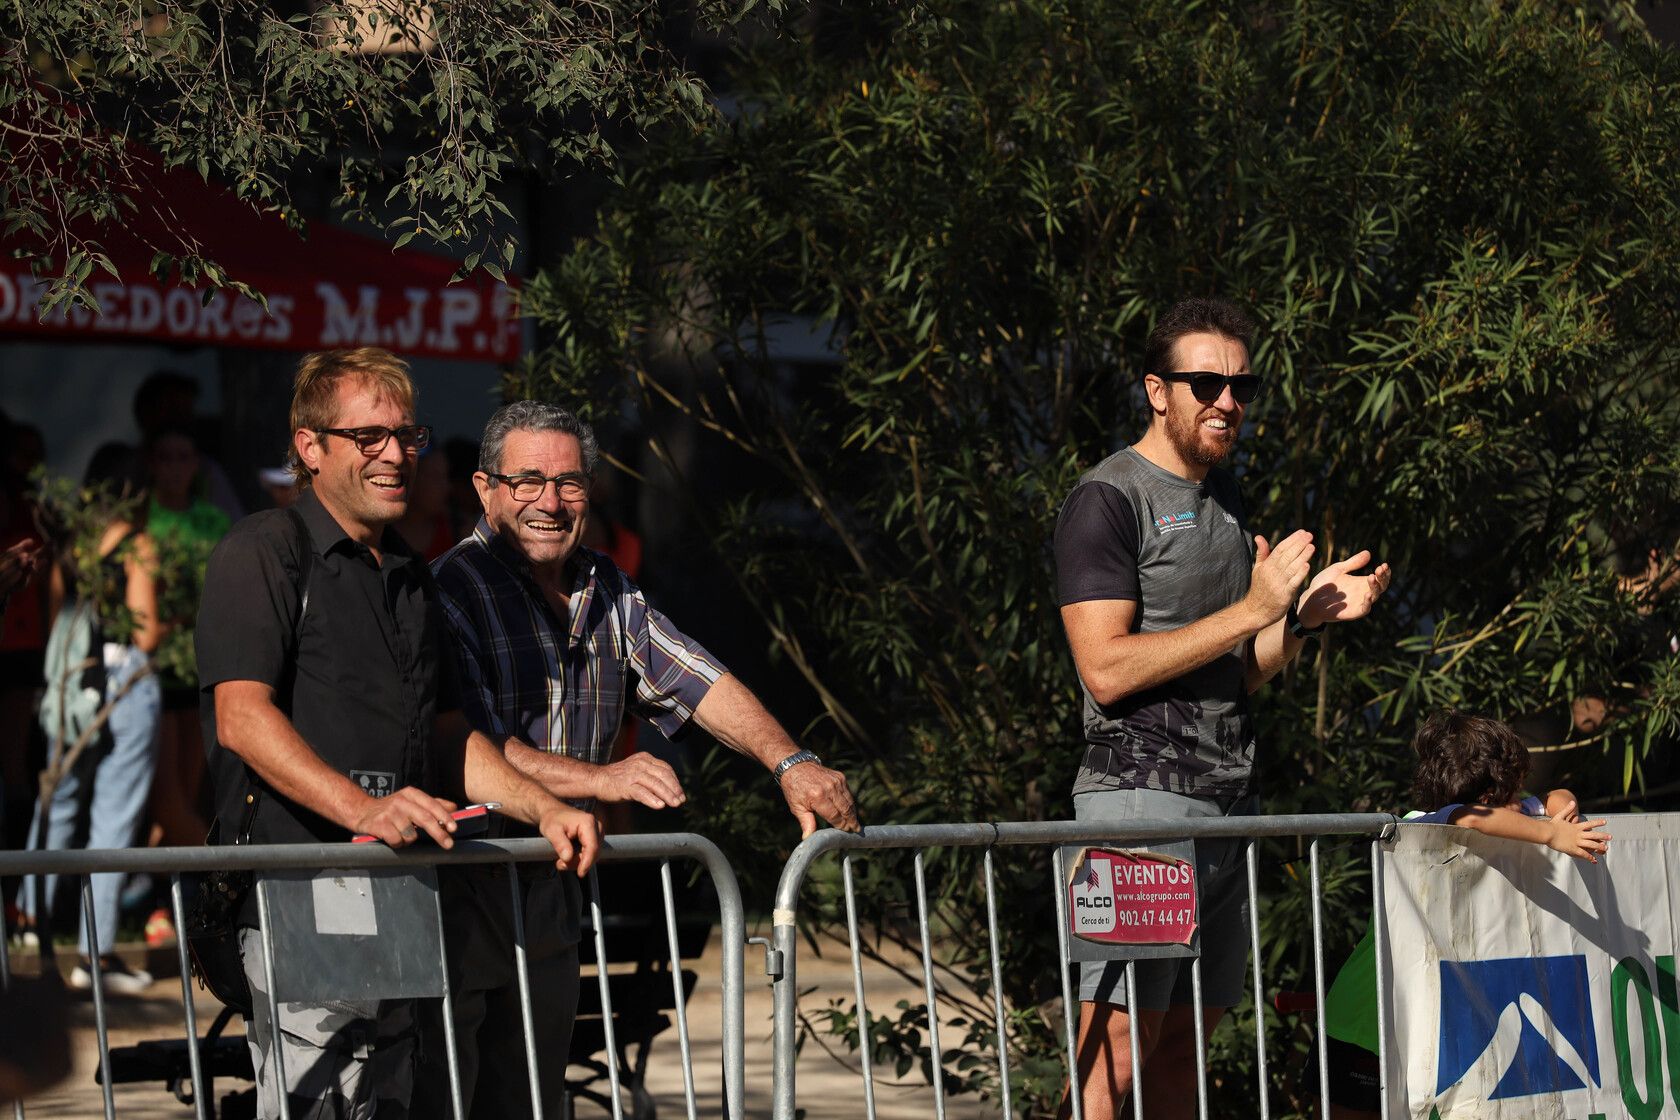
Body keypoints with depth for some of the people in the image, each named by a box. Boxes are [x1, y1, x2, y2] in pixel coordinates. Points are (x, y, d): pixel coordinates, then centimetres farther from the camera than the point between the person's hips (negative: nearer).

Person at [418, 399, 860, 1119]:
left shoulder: (607, 594, 12)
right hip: (454, 901, -7)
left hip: (549, 905, 7)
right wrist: (596, 778, -32)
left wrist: (790, 763, -10)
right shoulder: (453, 590, -12)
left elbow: (699, 682, 7)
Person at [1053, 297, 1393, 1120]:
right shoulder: (1109, 499, -6)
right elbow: (1106, 669, -16)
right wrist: (1251, 609, -15)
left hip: (1227, 799, 8)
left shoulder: (1225, 500, 20)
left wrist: (1305, 614, 3)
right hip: (1141, 797, -8)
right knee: (1115, 1043, -13)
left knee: (1188, 1038, 7)